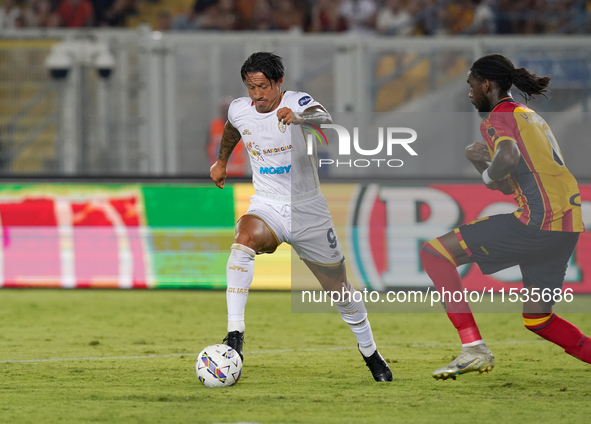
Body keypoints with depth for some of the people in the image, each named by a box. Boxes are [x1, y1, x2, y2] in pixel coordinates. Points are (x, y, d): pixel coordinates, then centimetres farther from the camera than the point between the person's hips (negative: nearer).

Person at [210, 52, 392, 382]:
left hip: (308, 211, -2)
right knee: (245, 237, -35)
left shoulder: (298, 103, -15)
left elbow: (325, 119, -38)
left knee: (340, 288, 10)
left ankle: (370, 351, 37)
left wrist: (299, 116, -59)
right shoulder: (240, 110, -1)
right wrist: (221, 161, 37)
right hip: (267, 207, 2)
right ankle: (235, 335, -40)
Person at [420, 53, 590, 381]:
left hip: (537, 219, -9)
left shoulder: (497, 118, -3)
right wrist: (479, 160, 19)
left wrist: (489, 175, -7)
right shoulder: (531, 117, 26)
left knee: (434, 253, -6)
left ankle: (473, 347, -13)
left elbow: (508, 157, -27)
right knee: (536, 320, 21)